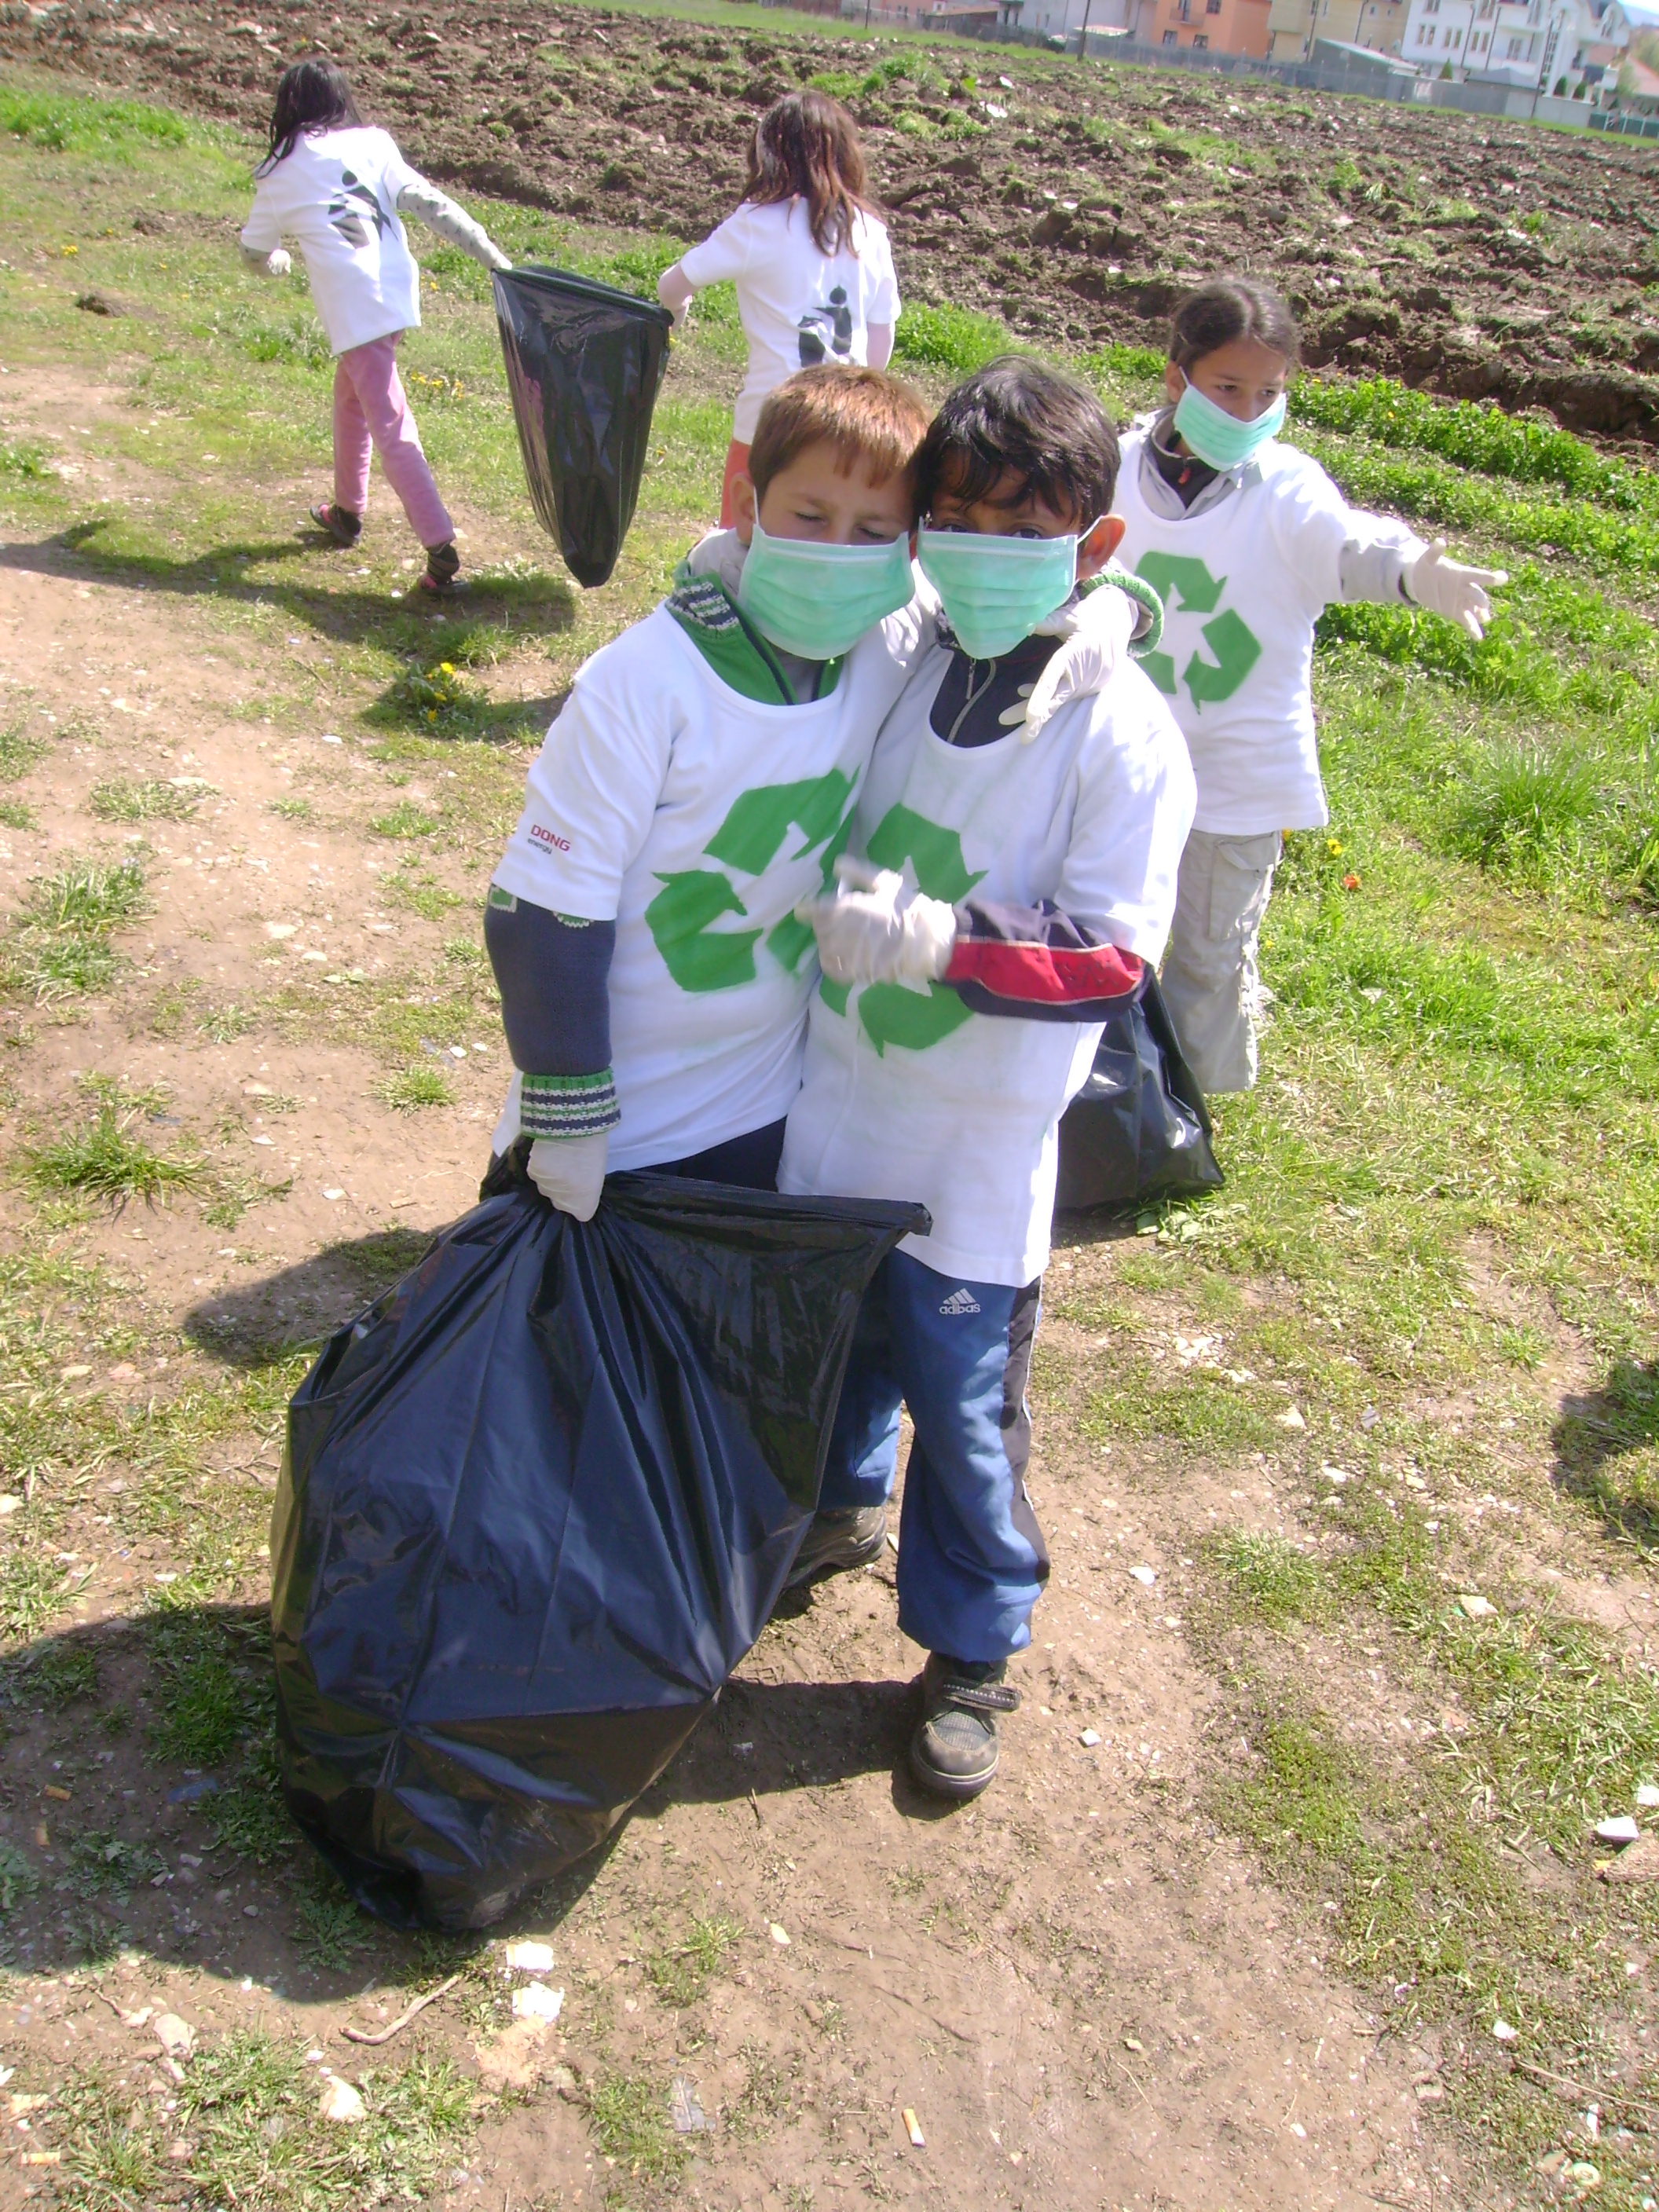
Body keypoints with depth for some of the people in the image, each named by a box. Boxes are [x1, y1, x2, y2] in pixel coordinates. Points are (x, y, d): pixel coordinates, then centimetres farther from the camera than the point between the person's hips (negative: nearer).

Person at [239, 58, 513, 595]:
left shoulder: (280, 176, 9)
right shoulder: (371, 145, 11)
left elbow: (255, 252, 21)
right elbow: (429, 203, 1)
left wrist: (280, 261, 44)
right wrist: (494, 257, -2)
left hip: (351, 308, -5)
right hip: (398, 292, 5)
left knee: (391, 428, -8)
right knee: (350, 395, 26)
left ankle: (441, 546, -19)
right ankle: (347, 511, 38)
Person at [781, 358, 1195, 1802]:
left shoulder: (1122, 734, -15)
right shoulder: (899, 669, -1)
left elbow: (1116, 955, -19)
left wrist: (942, 944, -30)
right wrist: (843, 912, -2)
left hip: (978, 1154, -5)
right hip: (832, 1104, 5)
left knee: (966, 1409, 7)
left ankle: (971, 1651, 30)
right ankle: (833, 1495, 55)